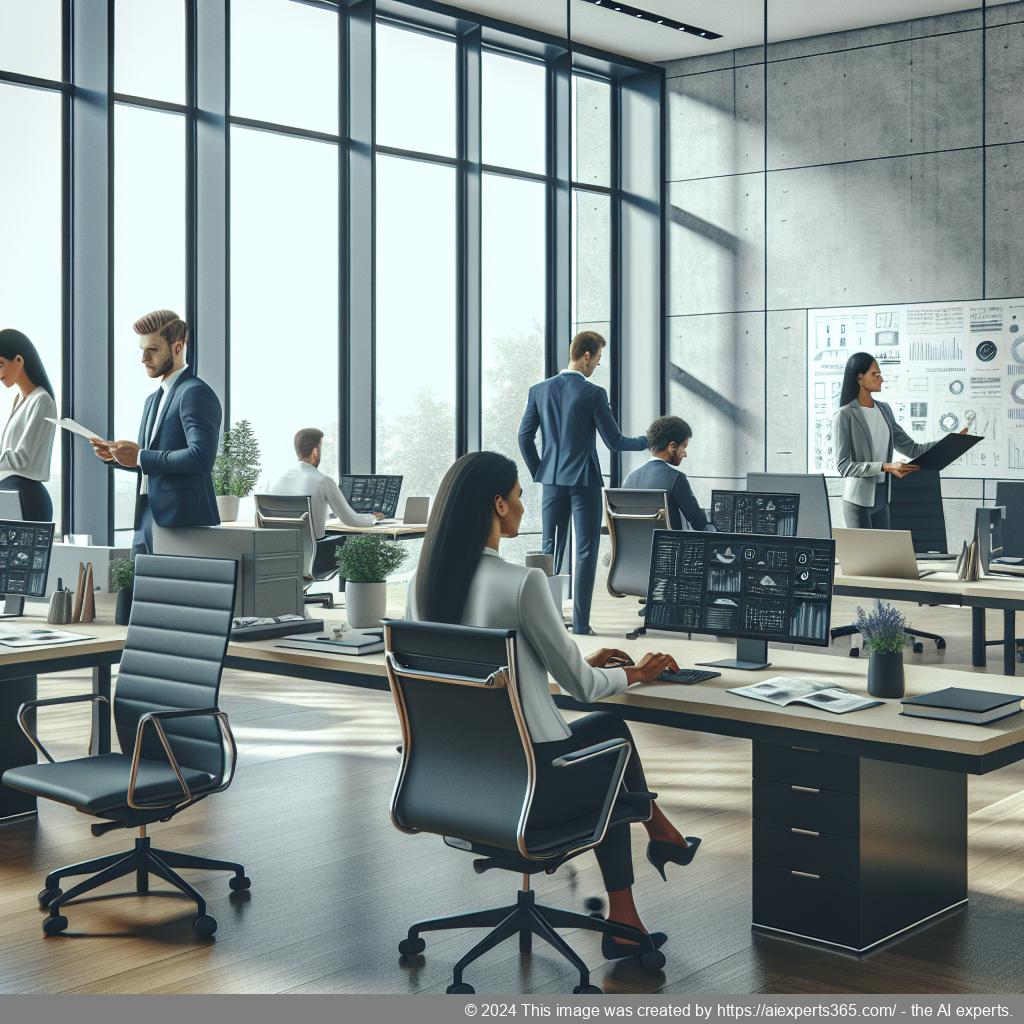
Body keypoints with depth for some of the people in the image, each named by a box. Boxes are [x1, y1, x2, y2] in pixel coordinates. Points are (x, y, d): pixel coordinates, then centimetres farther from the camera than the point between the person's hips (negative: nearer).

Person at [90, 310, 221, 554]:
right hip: (148, 520, 9)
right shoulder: (154, 399, 21)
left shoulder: (196, 393, -10)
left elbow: (201, 457, -23)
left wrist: (140, 457, -18)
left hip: (182, 523, -9)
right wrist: (116, 455, 8)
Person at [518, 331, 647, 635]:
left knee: (551, 551, 12)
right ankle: (580, 624, 1)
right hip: (584, 480, -4)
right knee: (586, 552, 2)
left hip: (552, 481, 4)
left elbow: (525, 437, 5)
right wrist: (647, 441, 8)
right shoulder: (593, 394, -11)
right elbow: (614, 441, -8)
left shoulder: (539, 390, 2)